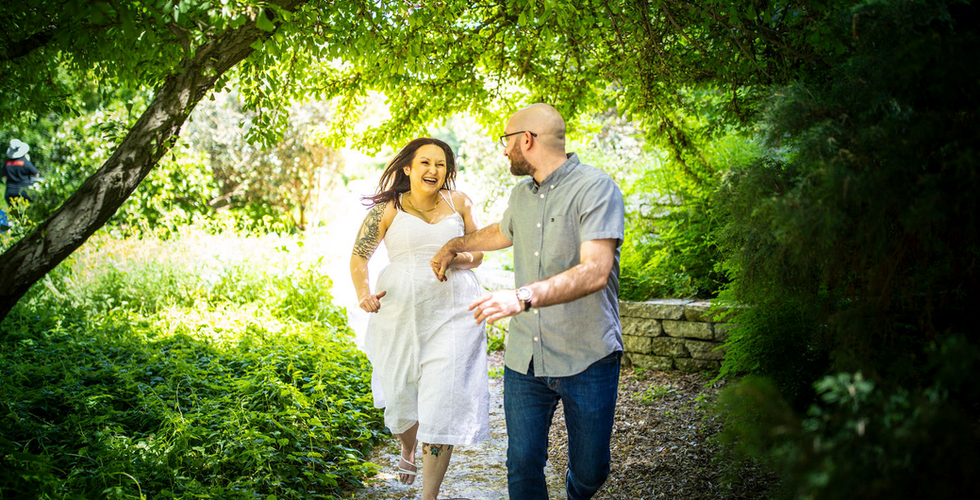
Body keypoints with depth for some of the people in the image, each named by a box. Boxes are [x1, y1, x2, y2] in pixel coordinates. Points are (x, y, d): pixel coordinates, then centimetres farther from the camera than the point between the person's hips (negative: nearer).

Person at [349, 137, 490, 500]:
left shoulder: (459, 203, 5)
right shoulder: (387, 209, -1)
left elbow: (477, 253, 12)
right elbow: (359, 256, 5)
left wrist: (460, 259, -11)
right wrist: (363, 292, -13)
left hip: (452, 313, 0)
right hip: (400, 313, 0)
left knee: (443, 405, -6)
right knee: (400, 399, 11)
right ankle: (408, 449, 49)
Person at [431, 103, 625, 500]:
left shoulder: (596, 188, -13)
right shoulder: (521, 195, 12)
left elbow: (595, 271, -26)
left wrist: (523, 297, -37)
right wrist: (455, 245, 46)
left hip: (586, 359, -5)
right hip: (525, 358, 6)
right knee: (523, 467, 3)